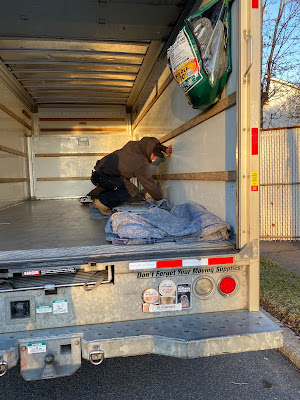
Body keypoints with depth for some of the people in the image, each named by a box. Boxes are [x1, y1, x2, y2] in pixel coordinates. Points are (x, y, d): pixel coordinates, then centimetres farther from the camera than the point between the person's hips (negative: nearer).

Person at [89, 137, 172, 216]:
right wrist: (159, 198, 4)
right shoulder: (141, 164, -20)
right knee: (131, 190, -18)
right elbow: (149, 184, -10)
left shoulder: (135, 144, 4)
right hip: (101, 176, -10)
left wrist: (164, 149, 17)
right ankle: (102, 201, -12)